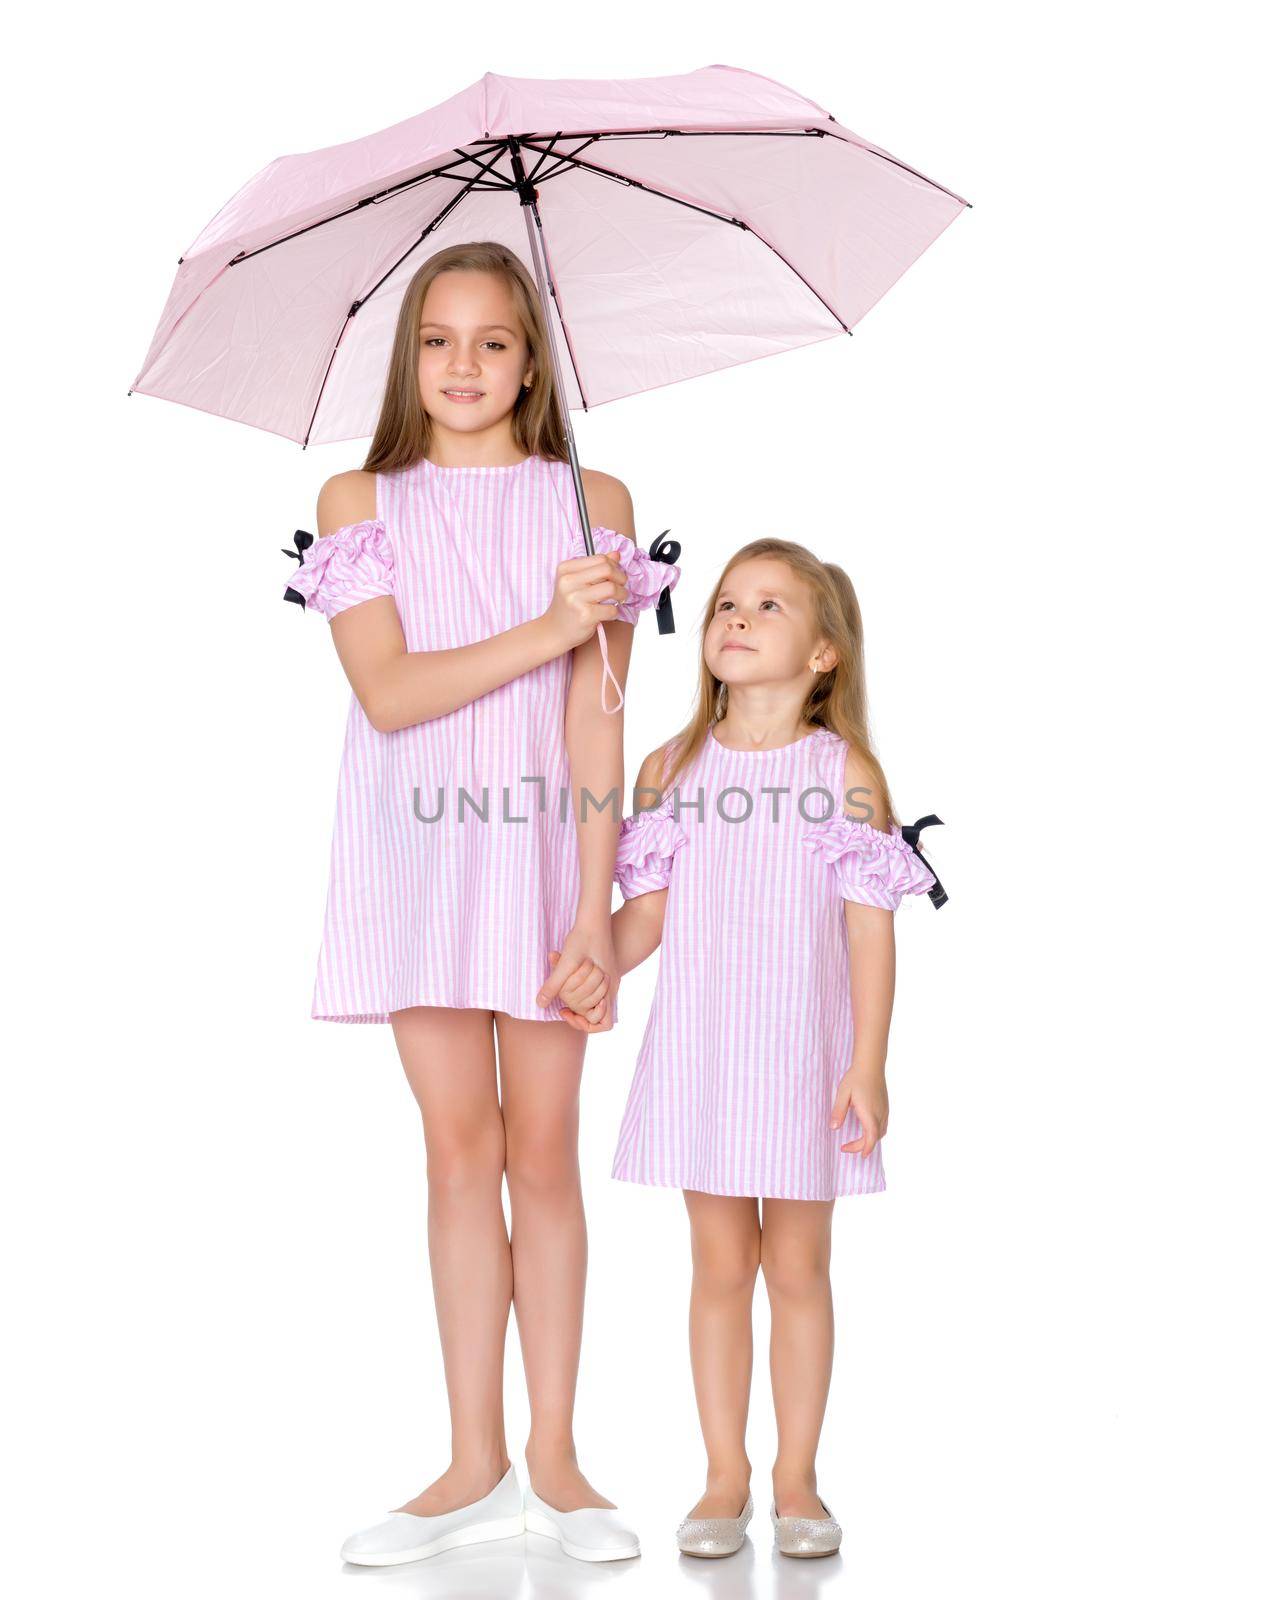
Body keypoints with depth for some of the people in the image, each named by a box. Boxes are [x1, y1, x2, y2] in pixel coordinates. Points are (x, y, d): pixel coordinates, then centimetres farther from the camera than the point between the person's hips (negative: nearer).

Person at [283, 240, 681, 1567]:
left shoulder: (591, 500, 4)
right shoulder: (359, 502, 6)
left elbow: (597, 716, -3)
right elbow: (387, 691, -8)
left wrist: (595, 901, -10)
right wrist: (546, 628, -16)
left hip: (547, 844, -1)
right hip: (417, 849, 1)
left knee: (542, 1149, 3)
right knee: (459, 1144, 3)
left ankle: (552, 1458, 13)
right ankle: (476, 1465, 12)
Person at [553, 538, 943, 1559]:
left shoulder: (846, 771, -5)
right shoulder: (671, 768, 3)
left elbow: (871, 929, -6)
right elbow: (647, 911, 4)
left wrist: (869, 1065, -11)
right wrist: (599, 966, -17)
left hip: (804, 1057, -2)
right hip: (699, 1053, 2)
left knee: (798, 1267, 8)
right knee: (722, 1266, 10)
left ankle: (797, 1477, 22)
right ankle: (725, 1476, 21)